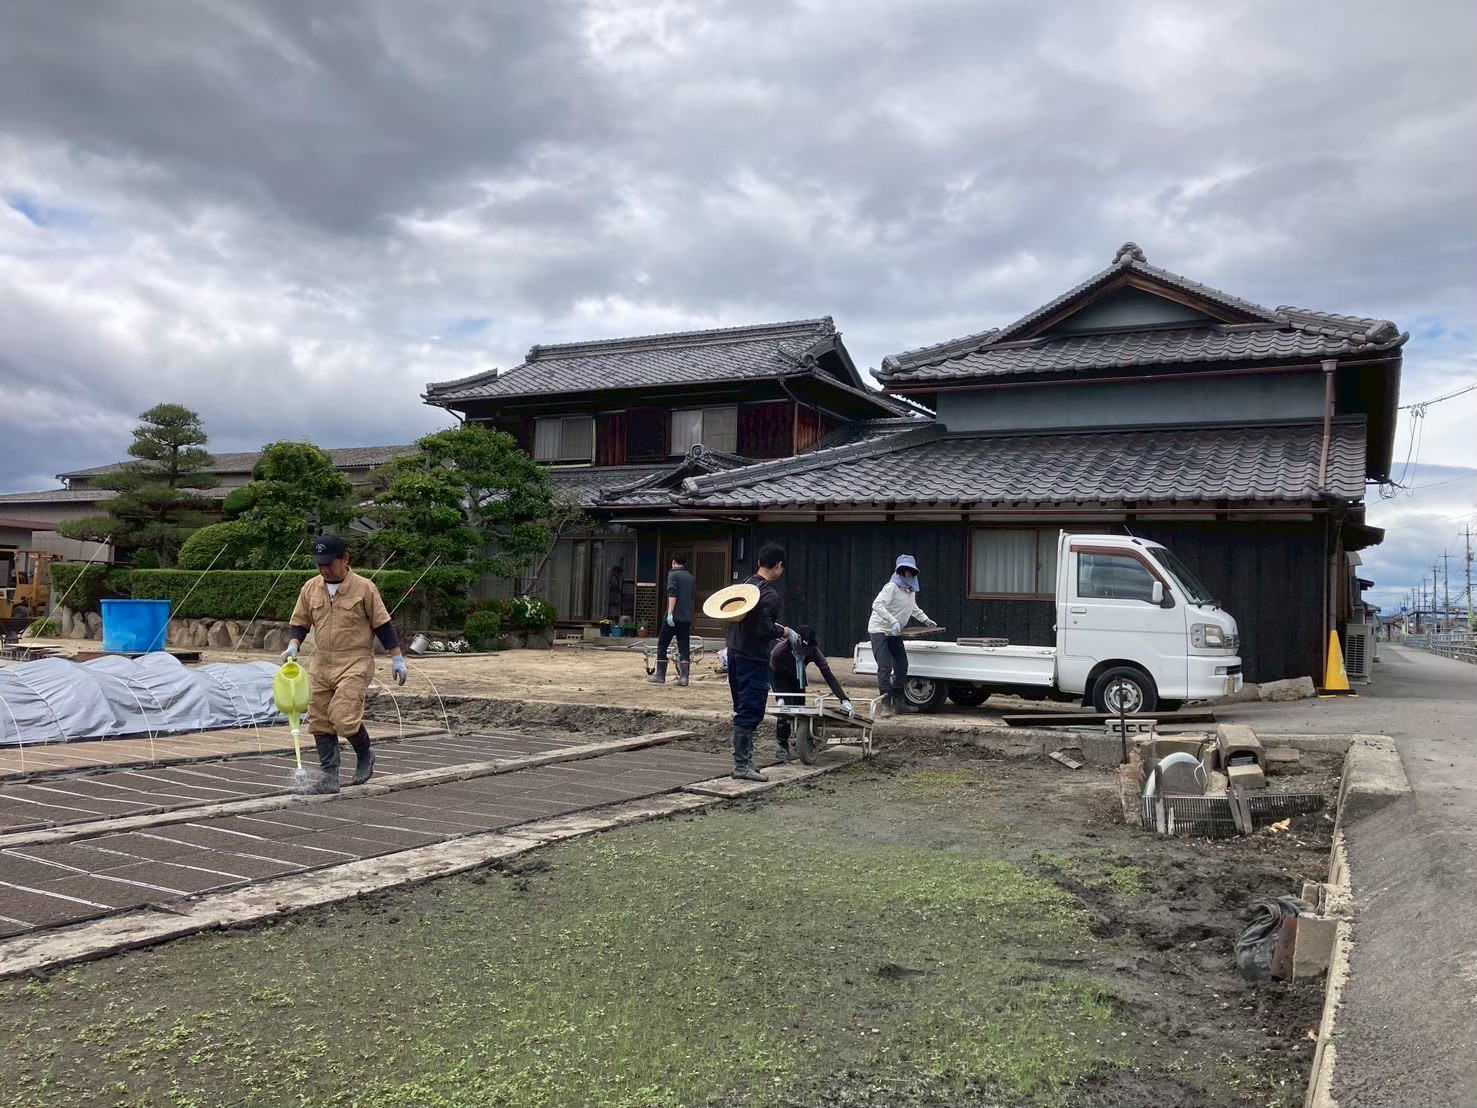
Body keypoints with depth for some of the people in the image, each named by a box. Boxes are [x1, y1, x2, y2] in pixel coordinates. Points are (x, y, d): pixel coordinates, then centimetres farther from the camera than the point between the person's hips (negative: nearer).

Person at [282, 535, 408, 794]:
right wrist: (293, 646, -7)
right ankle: (329, 777, 13)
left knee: (344, 717, -16)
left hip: (355, 663, -5)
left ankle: (365, 756, 13)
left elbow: (382, 624, -3)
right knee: (319, 721, 4)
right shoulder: (310, 588, 6)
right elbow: (300, 623, 13)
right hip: (321, 663, 6)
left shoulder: (364, 587, -7)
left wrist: (397, 658, -4)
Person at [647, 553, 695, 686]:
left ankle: (660, 676, 7)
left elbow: (672, 594, -18)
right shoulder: (691, 578, 14)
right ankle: (684, 677, -3)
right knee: (684, 648, 4)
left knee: (662, 645, 5)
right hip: (687, 618, 5)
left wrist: (670, 613, -23)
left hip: (673, 617, -5)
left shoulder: (673, 575, -5)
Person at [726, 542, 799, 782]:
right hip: (754, 660, -9)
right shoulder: (770, 594, -16)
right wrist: (787, 633, -5)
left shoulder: (746, 585, 11)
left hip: (735, 654, 9)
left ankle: (744, 757, 25)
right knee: (750, 713, -3)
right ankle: (742, 765, 0)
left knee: (743, 710, 17)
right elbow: (766, 629, -24)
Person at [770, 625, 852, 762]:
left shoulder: (814, 652, -35)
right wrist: (780, 697, -35)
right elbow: (776, 675, -25)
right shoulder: (779, 650, -41)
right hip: (778, 674, -3)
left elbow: (828, 674, -36)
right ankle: (782, 747, -7)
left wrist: (844, 700, -42)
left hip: (796, 675, 3)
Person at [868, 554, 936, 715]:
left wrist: (925, 620, 22)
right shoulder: (892, 587, -18)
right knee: (885, 667, -13)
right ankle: (886, 705, -11)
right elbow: (877, 605, -30)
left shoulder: (912, 589, 10)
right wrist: (893, 620, -39)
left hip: (895, 633, 9)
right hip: (879, 631, -9)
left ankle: (898, 702, 23)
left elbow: (913, 607, 30)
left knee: (901, 666, 10)